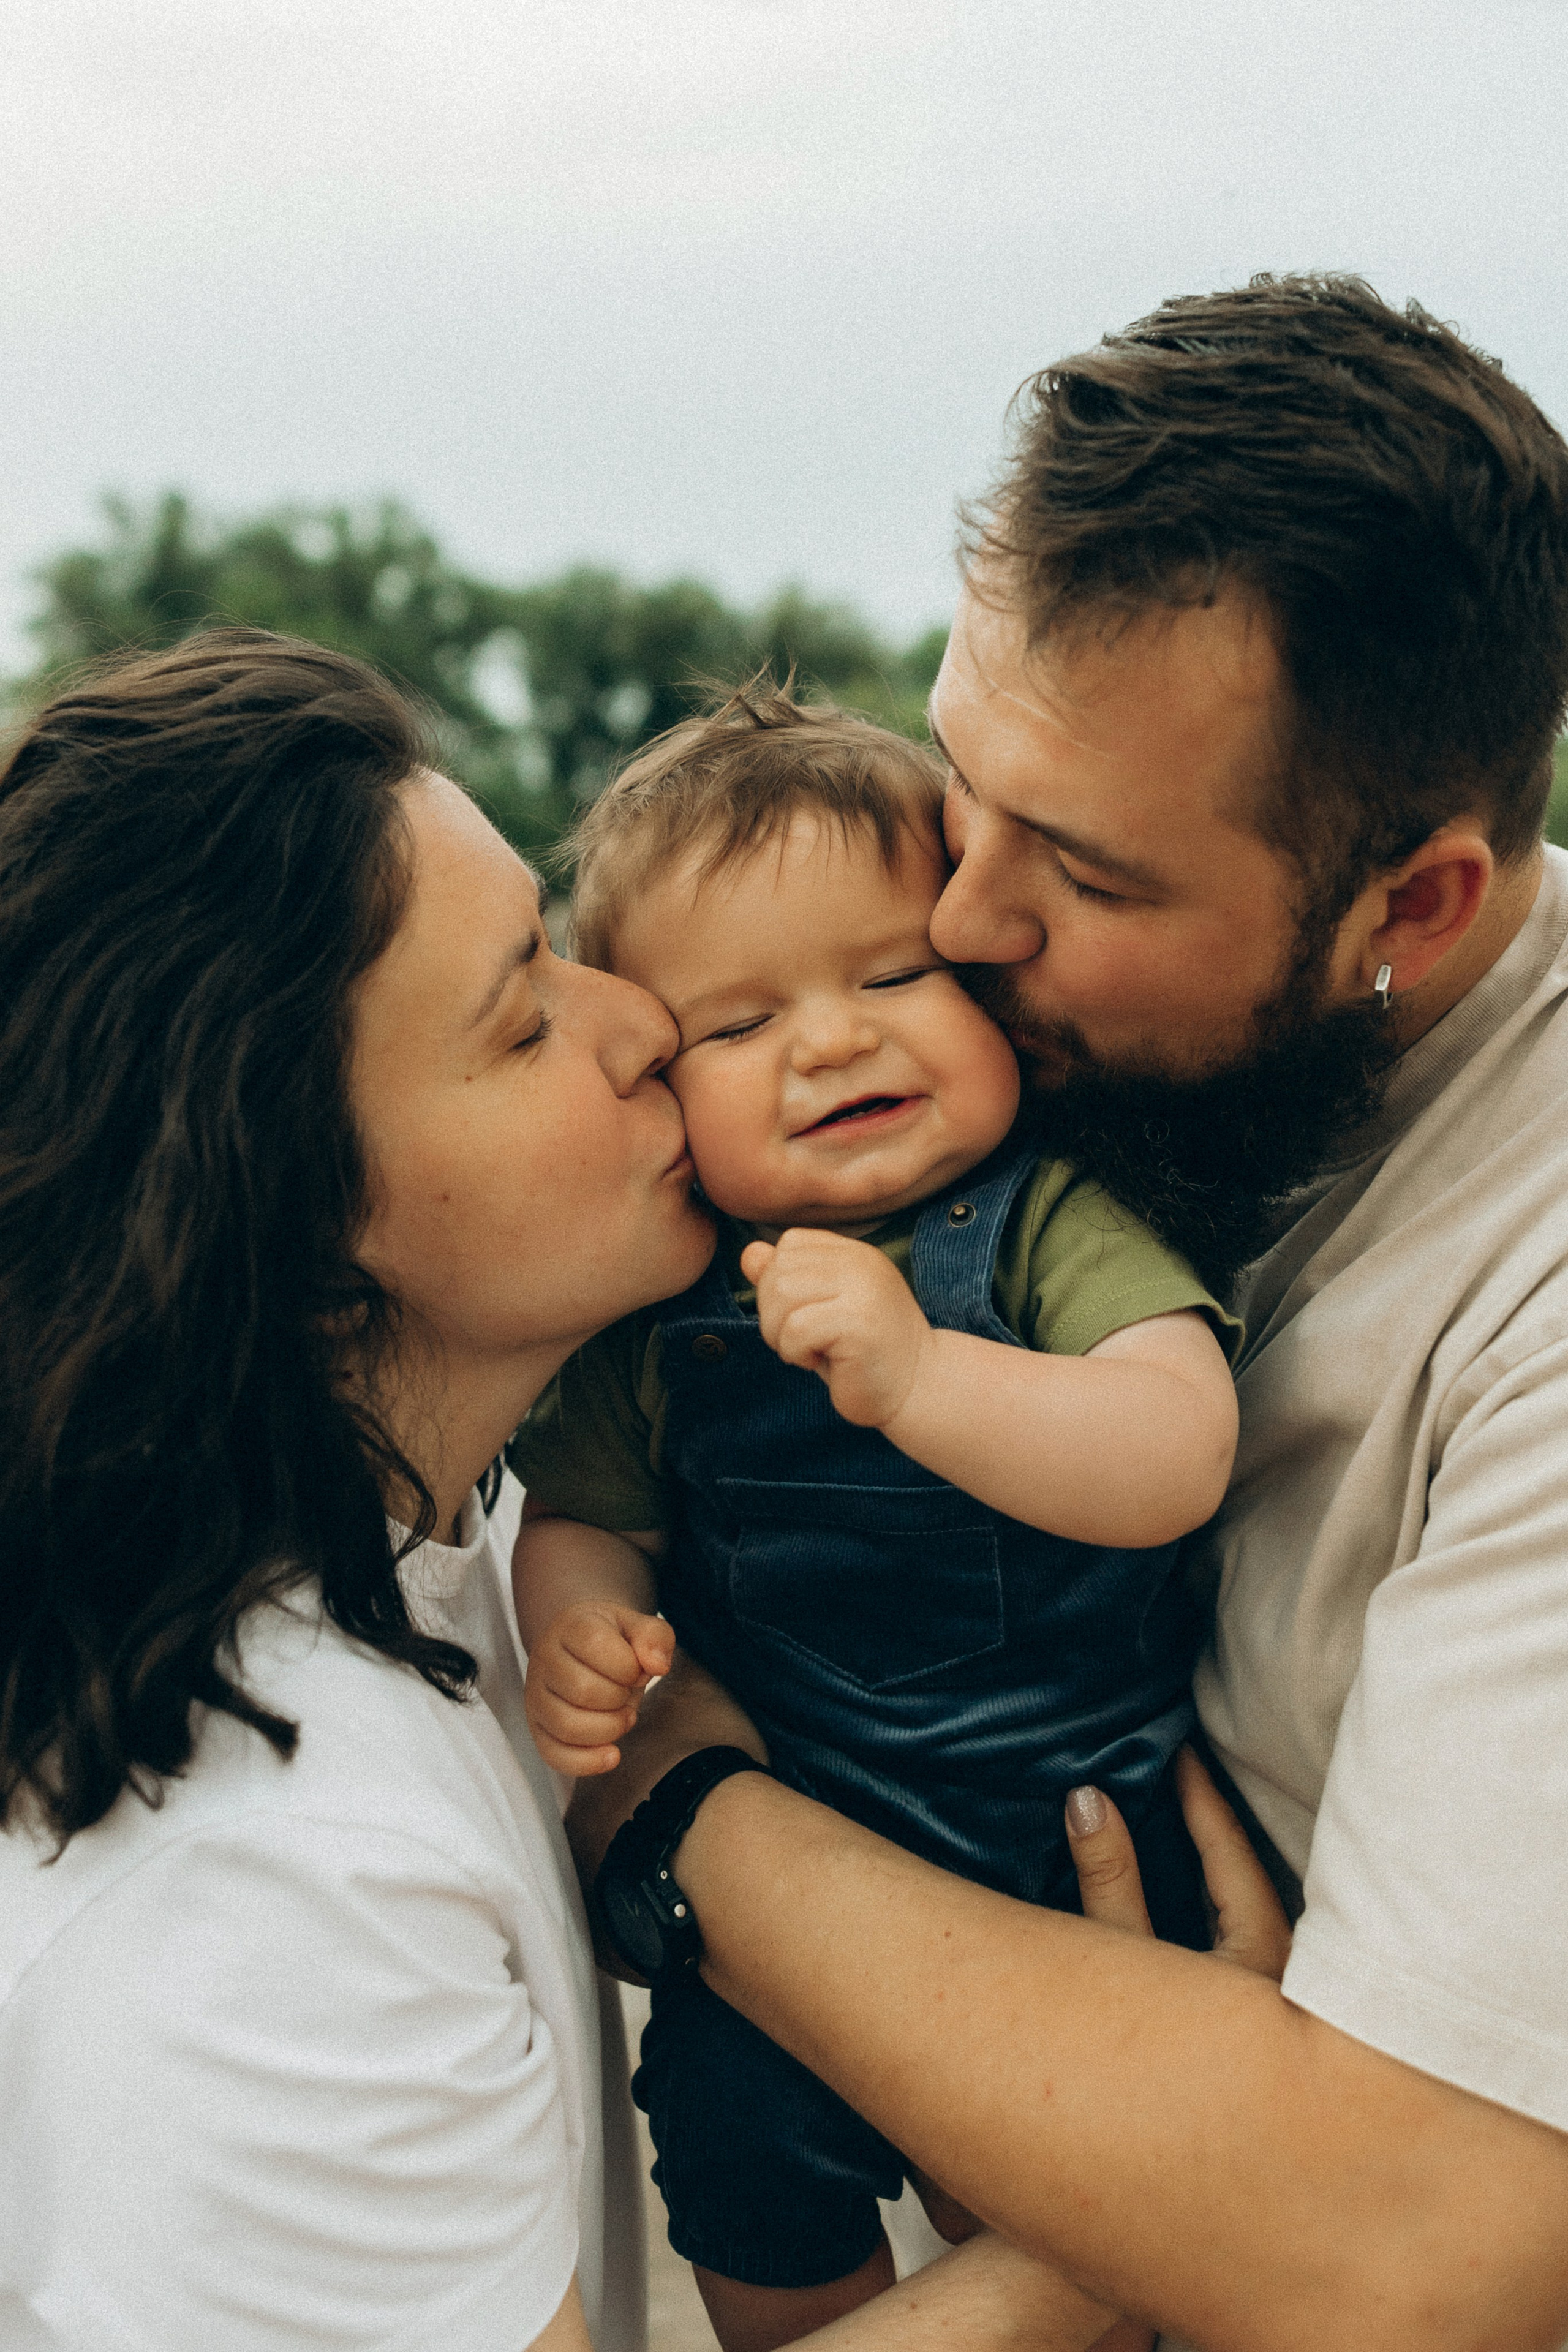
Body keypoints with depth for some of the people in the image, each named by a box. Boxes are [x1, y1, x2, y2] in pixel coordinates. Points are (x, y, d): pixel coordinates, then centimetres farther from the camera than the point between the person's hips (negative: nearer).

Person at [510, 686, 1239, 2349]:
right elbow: (586, 1516, 5)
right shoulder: (651, 1293, -8)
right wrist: (578, 1621, -18)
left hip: (1076, 1848, -1)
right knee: (746, 2166, 4)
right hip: (778, 1850, 2)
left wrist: (915, 1375, -44)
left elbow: (1177, 1463, -30)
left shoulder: (1048, 1223, -16)